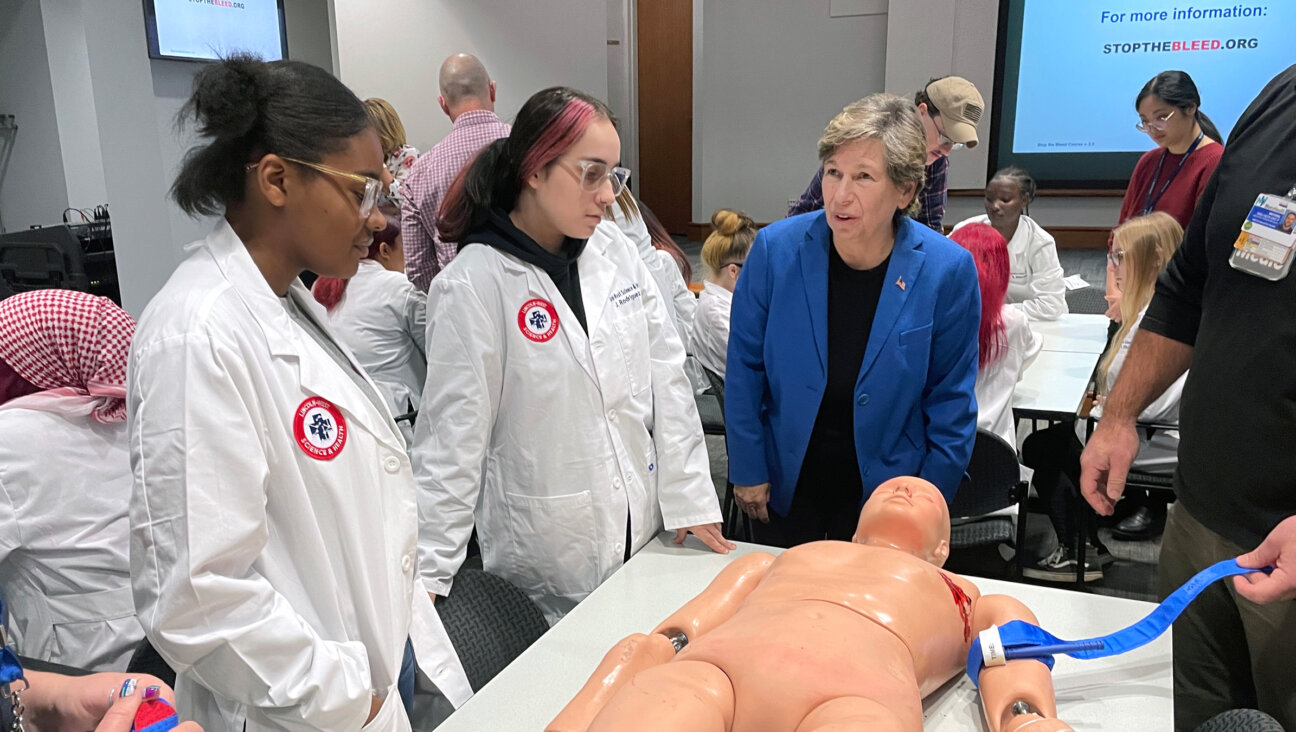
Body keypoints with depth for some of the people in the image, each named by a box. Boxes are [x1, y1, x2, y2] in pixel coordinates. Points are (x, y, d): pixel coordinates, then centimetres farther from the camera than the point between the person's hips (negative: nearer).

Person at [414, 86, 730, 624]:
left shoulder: (614, 250, 1)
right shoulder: (472, 287, -14)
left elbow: (665, 376, 3)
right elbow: (453, 436, -13)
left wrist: (689, 496, 2)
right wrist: (429, 575, -12)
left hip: (642, 531, 5)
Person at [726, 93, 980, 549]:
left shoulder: (947, 270, -15)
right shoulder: (775, 248, -14)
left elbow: (951, 398, -5)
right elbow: (745, 368, -5)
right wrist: (747, 470, -3)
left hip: (886, 490, 0)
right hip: (785, 488, 1)